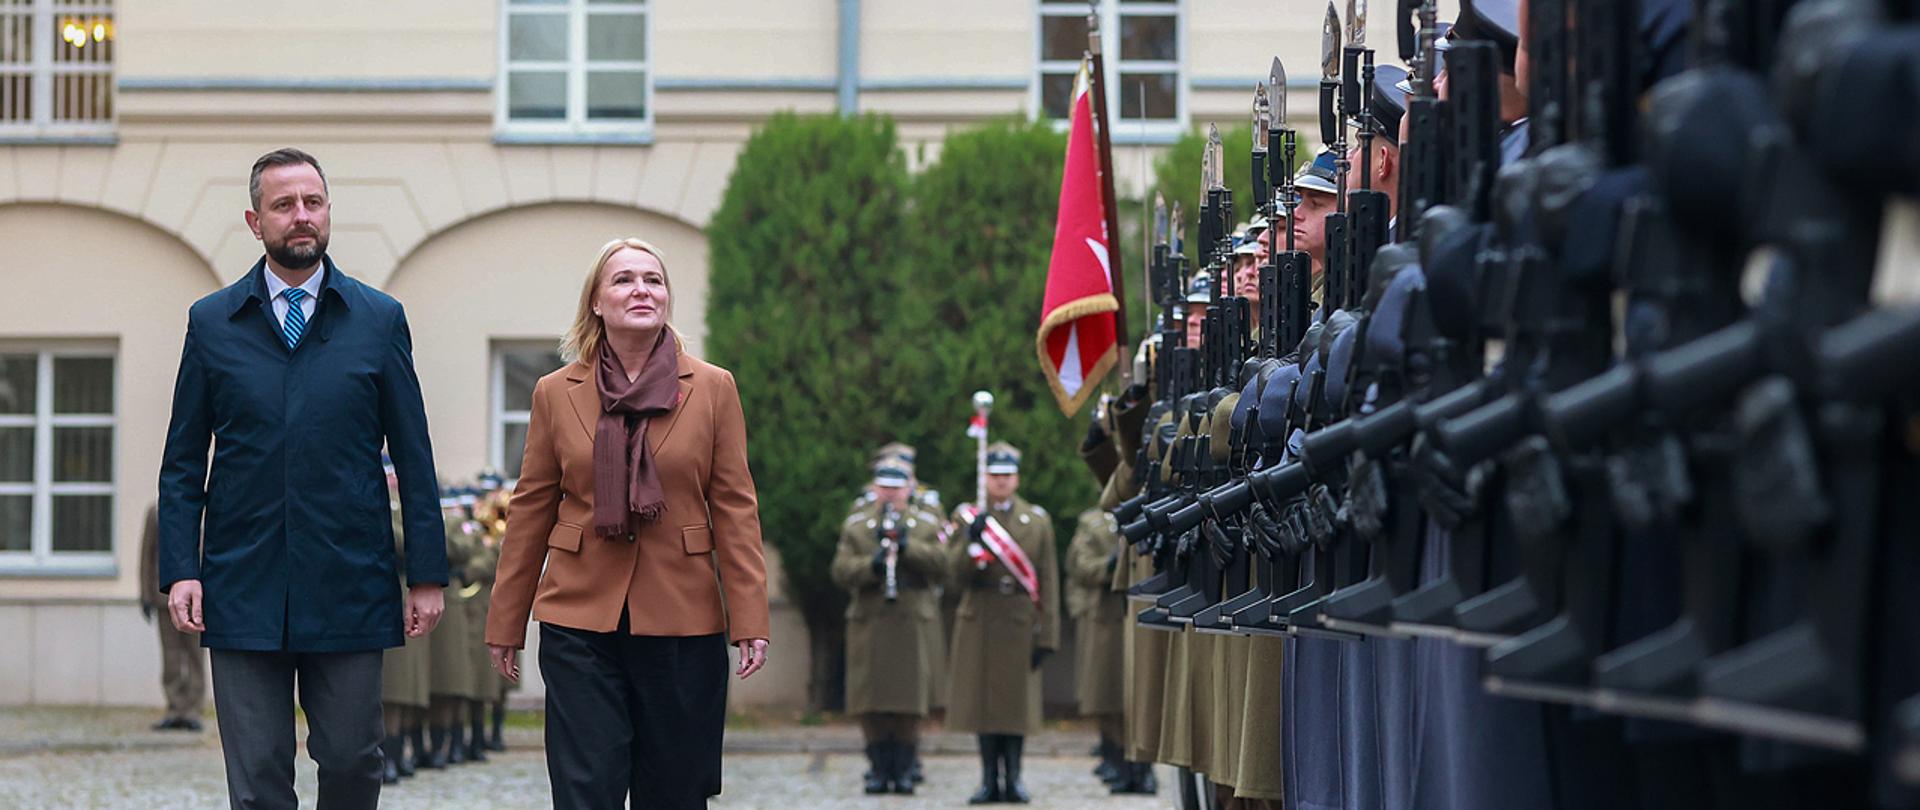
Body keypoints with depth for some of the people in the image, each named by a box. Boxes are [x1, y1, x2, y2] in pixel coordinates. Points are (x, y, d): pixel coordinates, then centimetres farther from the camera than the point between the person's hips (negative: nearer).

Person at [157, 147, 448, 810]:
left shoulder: (379, 320, 6)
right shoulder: (212, 322, 7)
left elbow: (413, 458, 6)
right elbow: (183, 462, 7)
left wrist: (427, 575, 1)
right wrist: (180, 570, -4)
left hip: (349, 586, 0)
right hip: (243, 592, 0)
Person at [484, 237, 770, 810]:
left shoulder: (714, 389, 2)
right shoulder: (556, 394, 5)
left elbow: (735, 510, 1)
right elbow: (530, 512, 8)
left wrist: (750, 621, -5)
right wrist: (505, 625, 8)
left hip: (682, 622, 0)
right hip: (580, 622, 0)